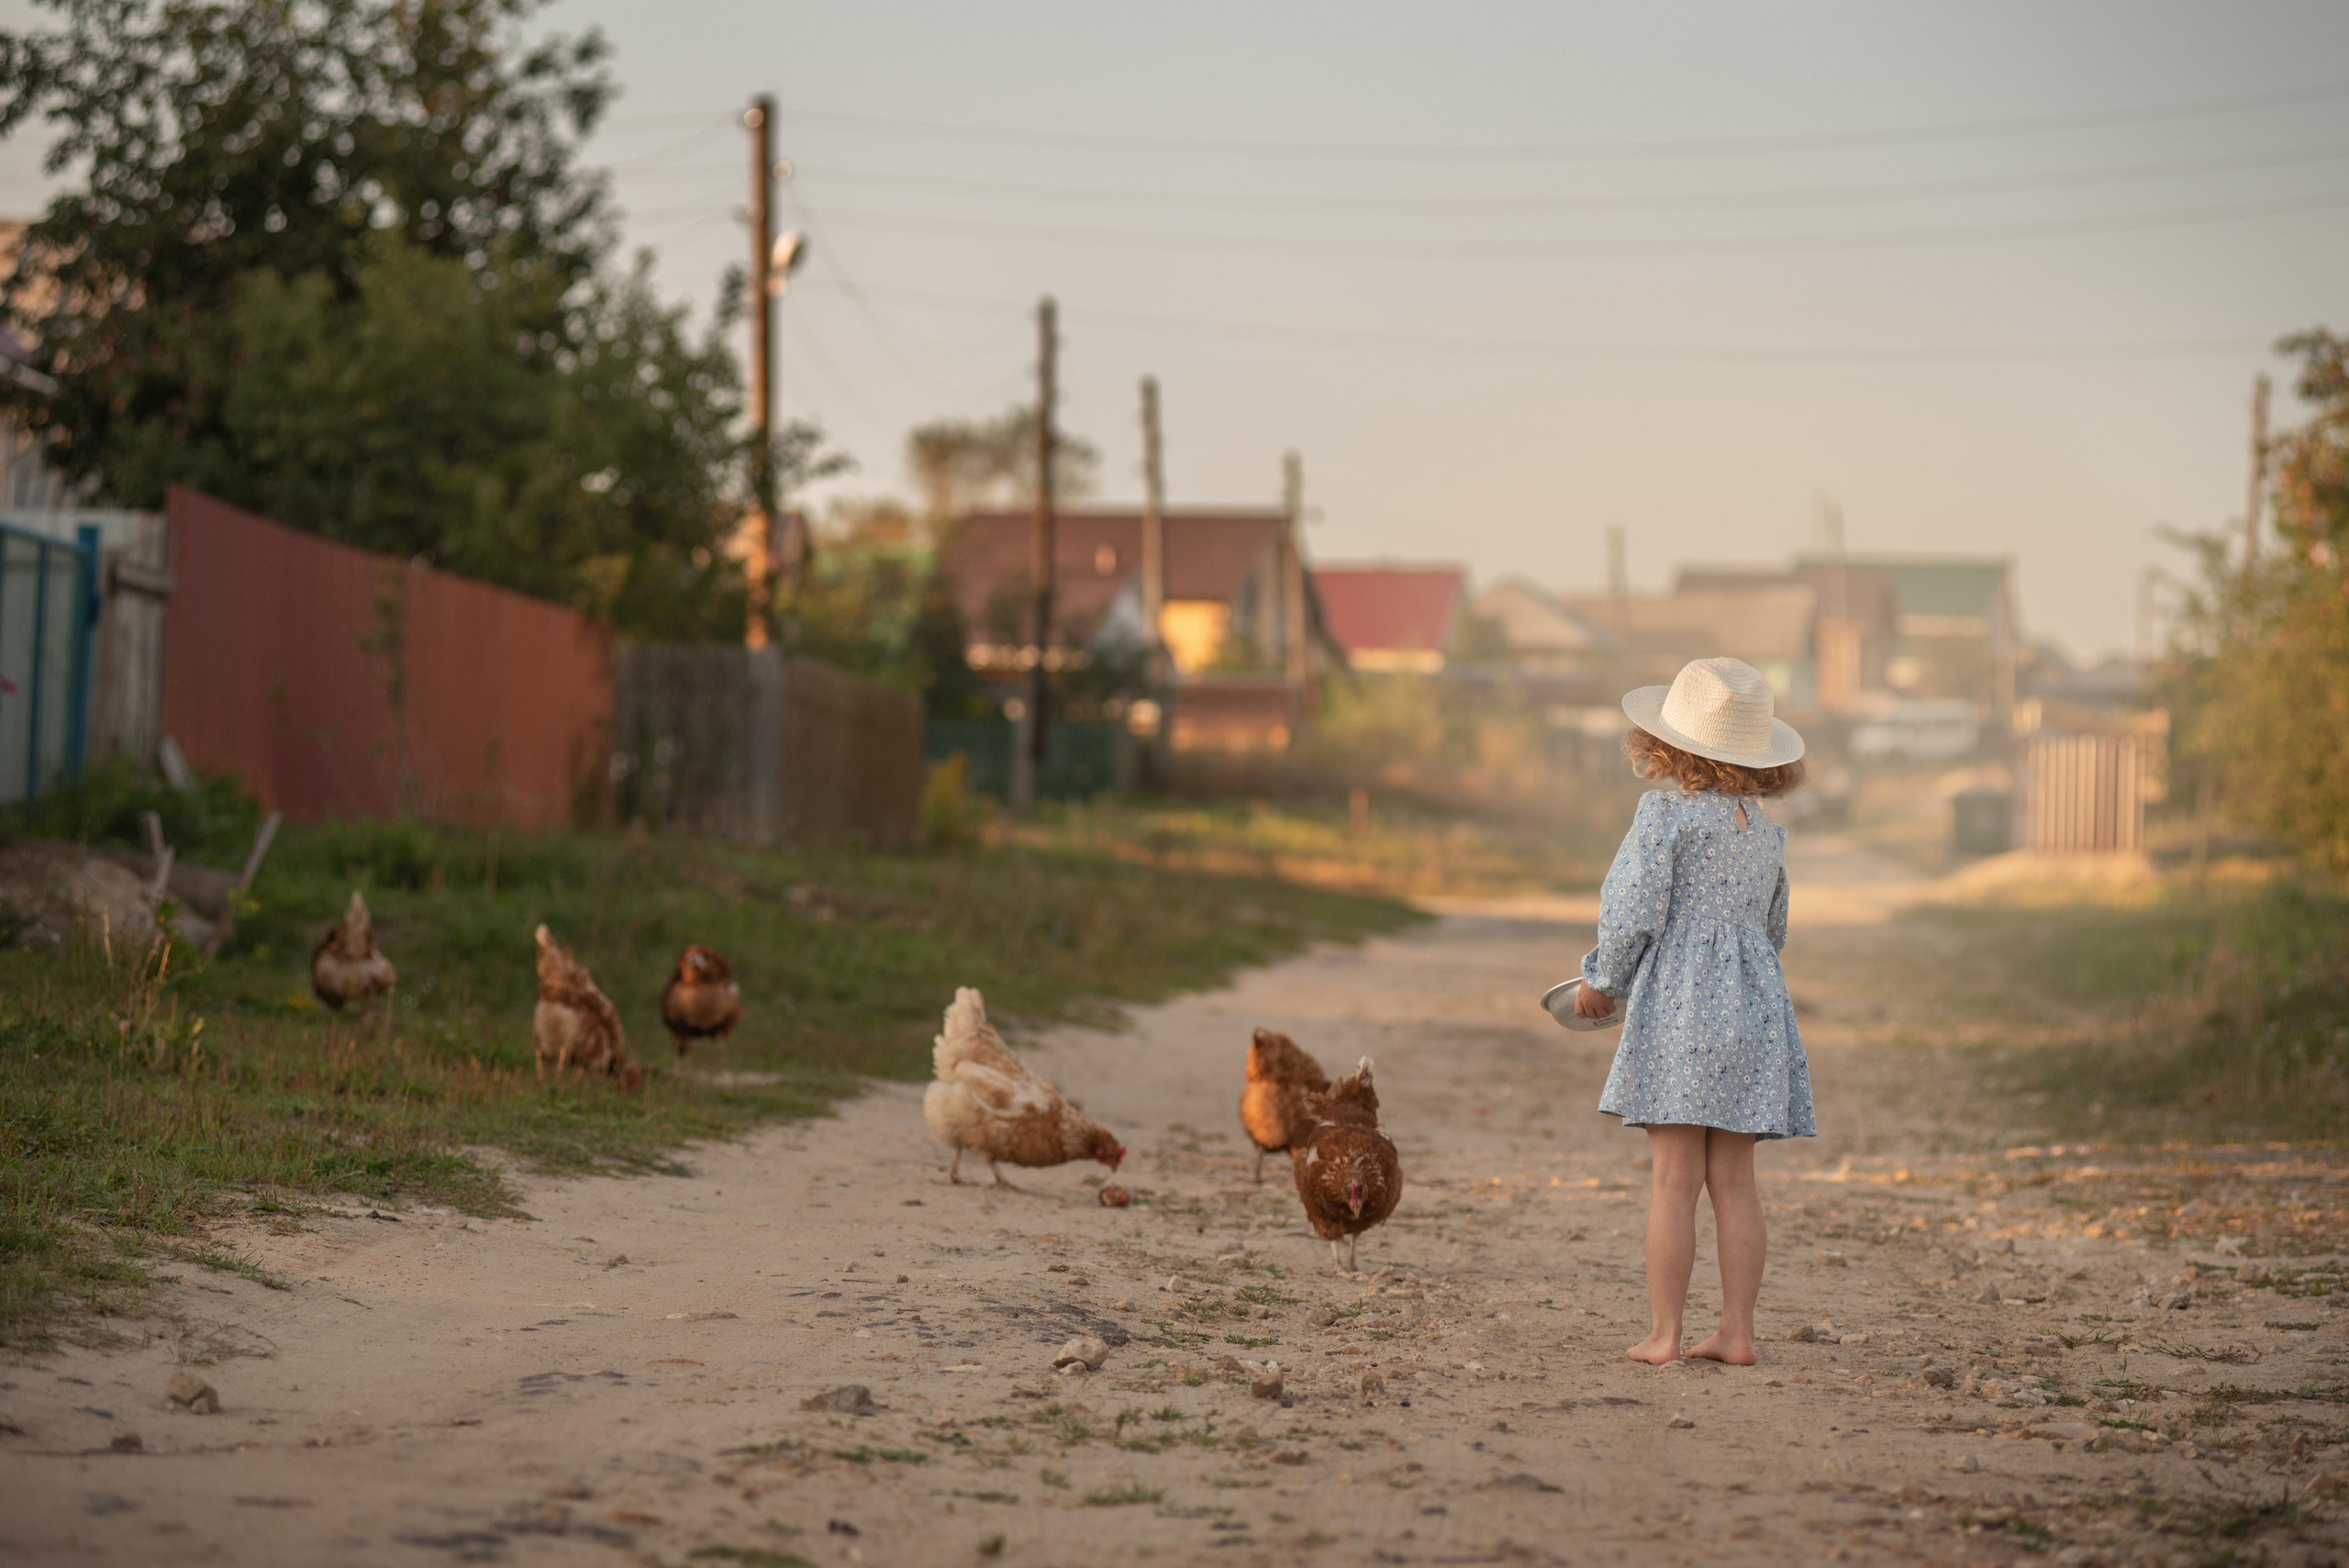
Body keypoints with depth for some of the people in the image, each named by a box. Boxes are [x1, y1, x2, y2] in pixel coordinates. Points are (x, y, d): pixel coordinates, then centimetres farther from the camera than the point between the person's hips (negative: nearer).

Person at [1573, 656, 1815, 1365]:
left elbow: (1632, 913, -11)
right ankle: (1737, 1331, 8)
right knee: (1734, 1180, 8)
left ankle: (1663, 1333, -3)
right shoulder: (1766, 832, 14)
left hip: (1678, 1006, -6)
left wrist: (1604, 980, 7)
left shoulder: (1665, 814, -6)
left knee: (1673, 1179, -5)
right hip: (1753, 1008, 6)